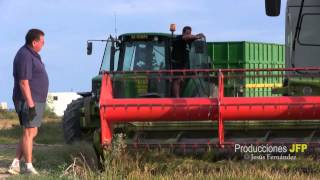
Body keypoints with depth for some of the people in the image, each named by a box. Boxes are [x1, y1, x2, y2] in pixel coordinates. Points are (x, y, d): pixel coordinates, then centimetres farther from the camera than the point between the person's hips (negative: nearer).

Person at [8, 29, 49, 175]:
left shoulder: (32, 54, 14)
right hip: (28, 101, -10)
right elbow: (23, 83, -23)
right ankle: (29, 167, 0)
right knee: (29, 133, -5)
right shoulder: (25, 56, -18)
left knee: (31, 133, 12)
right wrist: (31, 105, -25)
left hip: (35, 101, 10)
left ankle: (15, 165, 12)